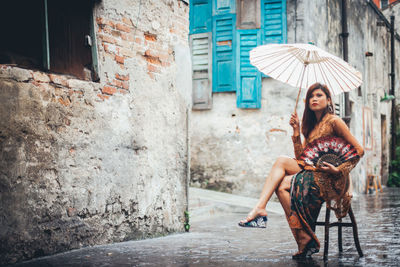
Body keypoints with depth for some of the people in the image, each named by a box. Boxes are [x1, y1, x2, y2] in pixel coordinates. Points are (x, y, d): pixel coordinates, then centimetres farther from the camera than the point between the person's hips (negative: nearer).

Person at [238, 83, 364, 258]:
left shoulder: (333, 121, -3)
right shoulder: (310, 126, 19)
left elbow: (359, 151, -5)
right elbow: (301, 158, 11)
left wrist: (339, 169, -14)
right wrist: (296, 130, 5)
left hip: (330, 179, -7)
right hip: (311, 172, 7)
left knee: (283, 185, -19)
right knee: (282, 161, -14)